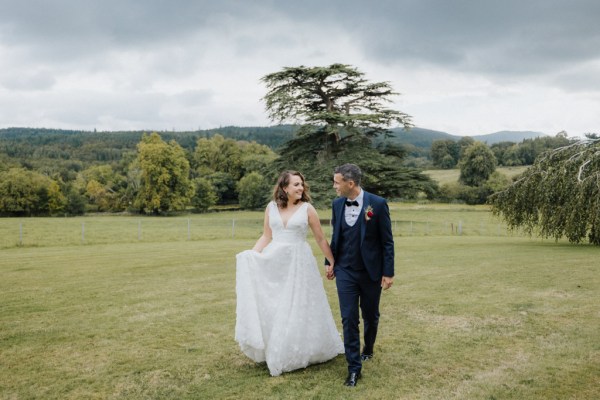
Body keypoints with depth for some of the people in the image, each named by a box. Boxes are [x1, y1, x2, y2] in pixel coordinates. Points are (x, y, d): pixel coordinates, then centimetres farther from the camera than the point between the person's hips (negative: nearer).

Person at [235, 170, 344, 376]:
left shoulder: (307, 208, -4)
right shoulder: (272, 207, 3)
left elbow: (321, 239, 1)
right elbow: (266, 237, 8)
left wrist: (333, 263, 3)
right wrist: (250, 256, -5)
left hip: (298, 263, -3)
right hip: (274, 261, 3)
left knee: (298, 308, 4)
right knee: (269, 308, 7)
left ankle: (297, 353, 21)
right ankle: (273, 351, 24)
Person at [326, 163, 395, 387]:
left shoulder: (377, 204, -14)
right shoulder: (337, 204, -1)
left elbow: (387, 241, -10)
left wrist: (388, 272, -10)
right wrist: (329, 261, 10)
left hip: (371, 272, -2)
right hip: (345, 271, 2)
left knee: (370, 316, 16)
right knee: (349, 319, -3)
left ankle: (368, 349, 43)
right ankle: (354, 368, 6)